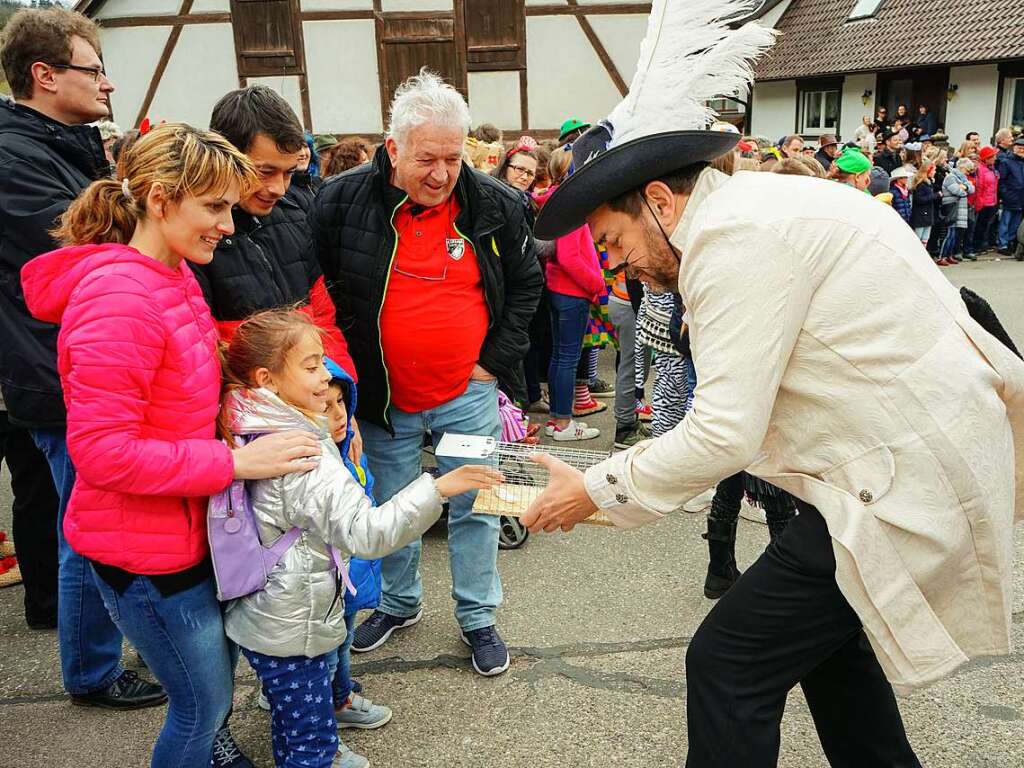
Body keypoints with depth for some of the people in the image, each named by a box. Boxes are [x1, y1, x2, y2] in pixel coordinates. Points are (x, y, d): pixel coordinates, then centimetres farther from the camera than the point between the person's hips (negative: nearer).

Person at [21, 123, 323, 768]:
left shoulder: (174, 276, 4)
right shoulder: (120, 297, -25)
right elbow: (101, 453, -26)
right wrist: (234, 461, -26)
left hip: (190, 528, 9)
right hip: (145, 551, -9)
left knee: (216, 679, 27)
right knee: (204, 703, 10)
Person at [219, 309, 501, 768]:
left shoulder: (255, 434, -2)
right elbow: (365, 532, -37)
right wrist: (436, 489, -40)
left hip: (267, 617, 9)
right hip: (290, 629, -9)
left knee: (297, 715, 32)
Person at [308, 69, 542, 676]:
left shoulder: (496, 206, -6)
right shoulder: (342, 201, -10)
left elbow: (527, 285, 7)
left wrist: (497, 361, 0)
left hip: (468, 394, 0)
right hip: (382, 395, 0)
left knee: (475, 508, 9)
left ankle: (479, 617, 29)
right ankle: (400, 602, 40)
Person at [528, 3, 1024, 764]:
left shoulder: (734, 232, -19)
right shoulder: (749, 214, 12)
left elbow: (727, 433, -21)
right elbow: (742, 404, 15)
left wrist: (597, 490, -10)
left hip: (907, 484, -10)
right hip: (922, 457, 10)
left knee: (728, 664, -3)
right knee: (826, 634, 26)